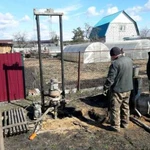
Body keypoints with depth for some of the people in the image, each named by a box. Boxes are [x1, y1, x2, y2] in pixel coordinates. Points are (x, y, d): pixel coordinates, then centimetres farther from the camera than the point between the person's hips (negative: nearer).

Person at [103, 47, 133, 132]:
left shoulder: (115, 64, -22)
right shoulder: (129, 60, 4)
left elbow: (110, 79, -21)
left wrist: (105, 88, -9)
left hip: (118, 90, -8)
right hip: (128, 88, 8)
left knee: (115, 108, 5)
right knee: (125, 106, 20)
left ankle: (115, 126, 14)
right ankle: (125, 123, 33)